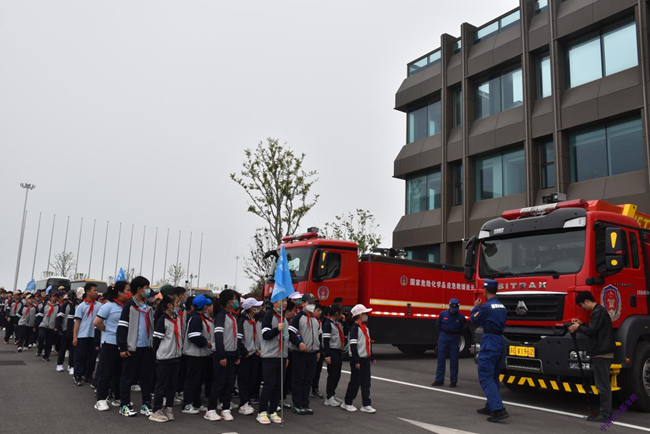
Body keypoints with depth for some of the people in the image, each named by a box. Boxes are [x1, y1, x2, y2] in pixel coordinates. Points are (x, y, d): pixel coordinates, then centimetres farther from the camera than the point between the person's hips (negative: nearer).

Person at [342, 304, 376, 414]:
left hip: (366, 359, 8)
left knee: (366, 383, 7)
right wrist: (356, 361, -21)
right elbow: (353, 345, -19)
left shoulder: (365, 327, 14)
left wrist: (372, 357, 23)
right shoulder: (355, 327, -14)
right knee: (355, 382, 1)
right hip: (358, 359, -8)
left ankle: (366, 405, 11)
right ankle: (347, 403, 15)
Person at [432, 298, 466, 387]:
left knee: (454, 361, 3)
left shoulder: (461, 317, -7)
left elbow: (462, 329, 8)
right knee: (441, 360, 3)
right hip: (443, 339, 1)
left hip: (454, 340, -1)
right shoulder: (443, 314, -5)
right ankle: (439, 380, 10)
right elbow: (438, 325, 10)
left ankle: (453, 381, 12)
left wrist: (455, 334, 9)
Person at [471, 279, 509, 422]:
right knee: (493, 377, 17)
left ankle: (499, 410, -19)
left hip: (489, 343, -9)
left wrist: (476, 307, 12)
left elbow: (475, 321, -3)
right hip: (499, 341, 9)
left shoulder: (486, 306, -14)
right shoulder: (502, 307, 11)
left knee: (485, 377, -9)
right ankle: (490, 407, 25)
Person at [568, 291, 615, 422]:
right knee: (603, 383, 14)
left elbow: (591, 331, -19)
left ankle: (605, 414, -3)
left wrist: (578, 327, -4)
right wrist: (581, 324, 13)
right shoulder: (599, 310, 17)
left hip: (601, 352, -11)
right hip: (602, 352, 11)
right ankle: (605, 411, 19)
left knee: (602, 384, -6)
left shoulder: (598, 312, -15)